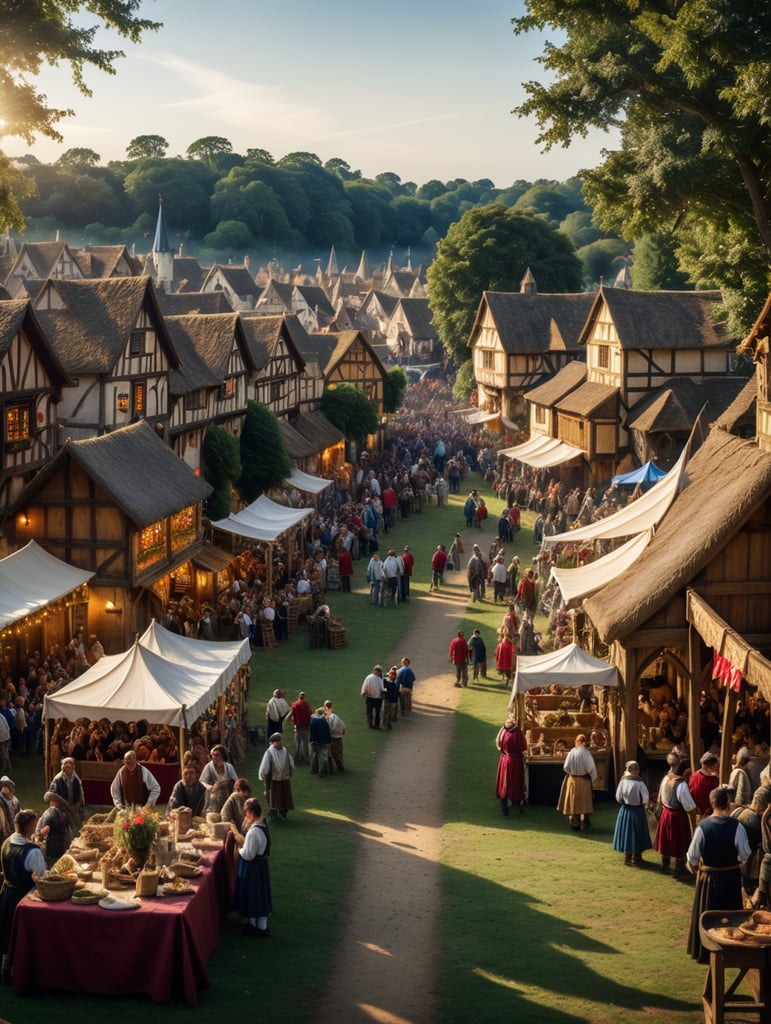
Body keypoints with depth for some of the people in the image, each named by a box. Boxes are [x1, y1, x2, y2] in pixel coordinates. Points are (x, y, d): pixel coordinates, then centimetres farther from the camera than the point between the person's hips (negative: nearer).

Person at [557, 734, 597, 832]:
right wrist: (592, 777, 4)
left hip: (572, 780, 3)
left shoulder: (571, 752, -7)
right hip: (584, 780, -3)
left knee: (573, 803, 14)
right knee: (584, 803, 6)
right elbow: (590, 768, -15)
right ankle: (584, 825, 7)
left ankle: (574, 824, 21)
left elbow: (566, 767, -4)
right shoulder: (585, 753, -18)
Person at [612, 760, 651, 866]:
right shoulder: (639, 783, -21)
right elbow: (646, 800, -16)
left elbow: (618, 798, -5)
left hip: (625, 810, 3)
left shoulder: (623, 781, -13)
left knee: (627, 833, 16)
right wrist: (640, 803, 4)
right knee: (637, 833, 14)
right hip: (638, 811, -3)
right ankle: (636, 856, 27)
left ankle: (627, 857, 24)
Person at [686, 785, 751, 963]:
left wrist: (694, 868, 14)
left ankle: (704, 953, 22)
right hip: (731, 877, 0)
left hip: (708, 877, 0)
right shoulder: (736, 827, -17)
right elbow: (745, 855, -11)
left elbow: (692, 856, -7)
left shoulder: (702, 827, -15)